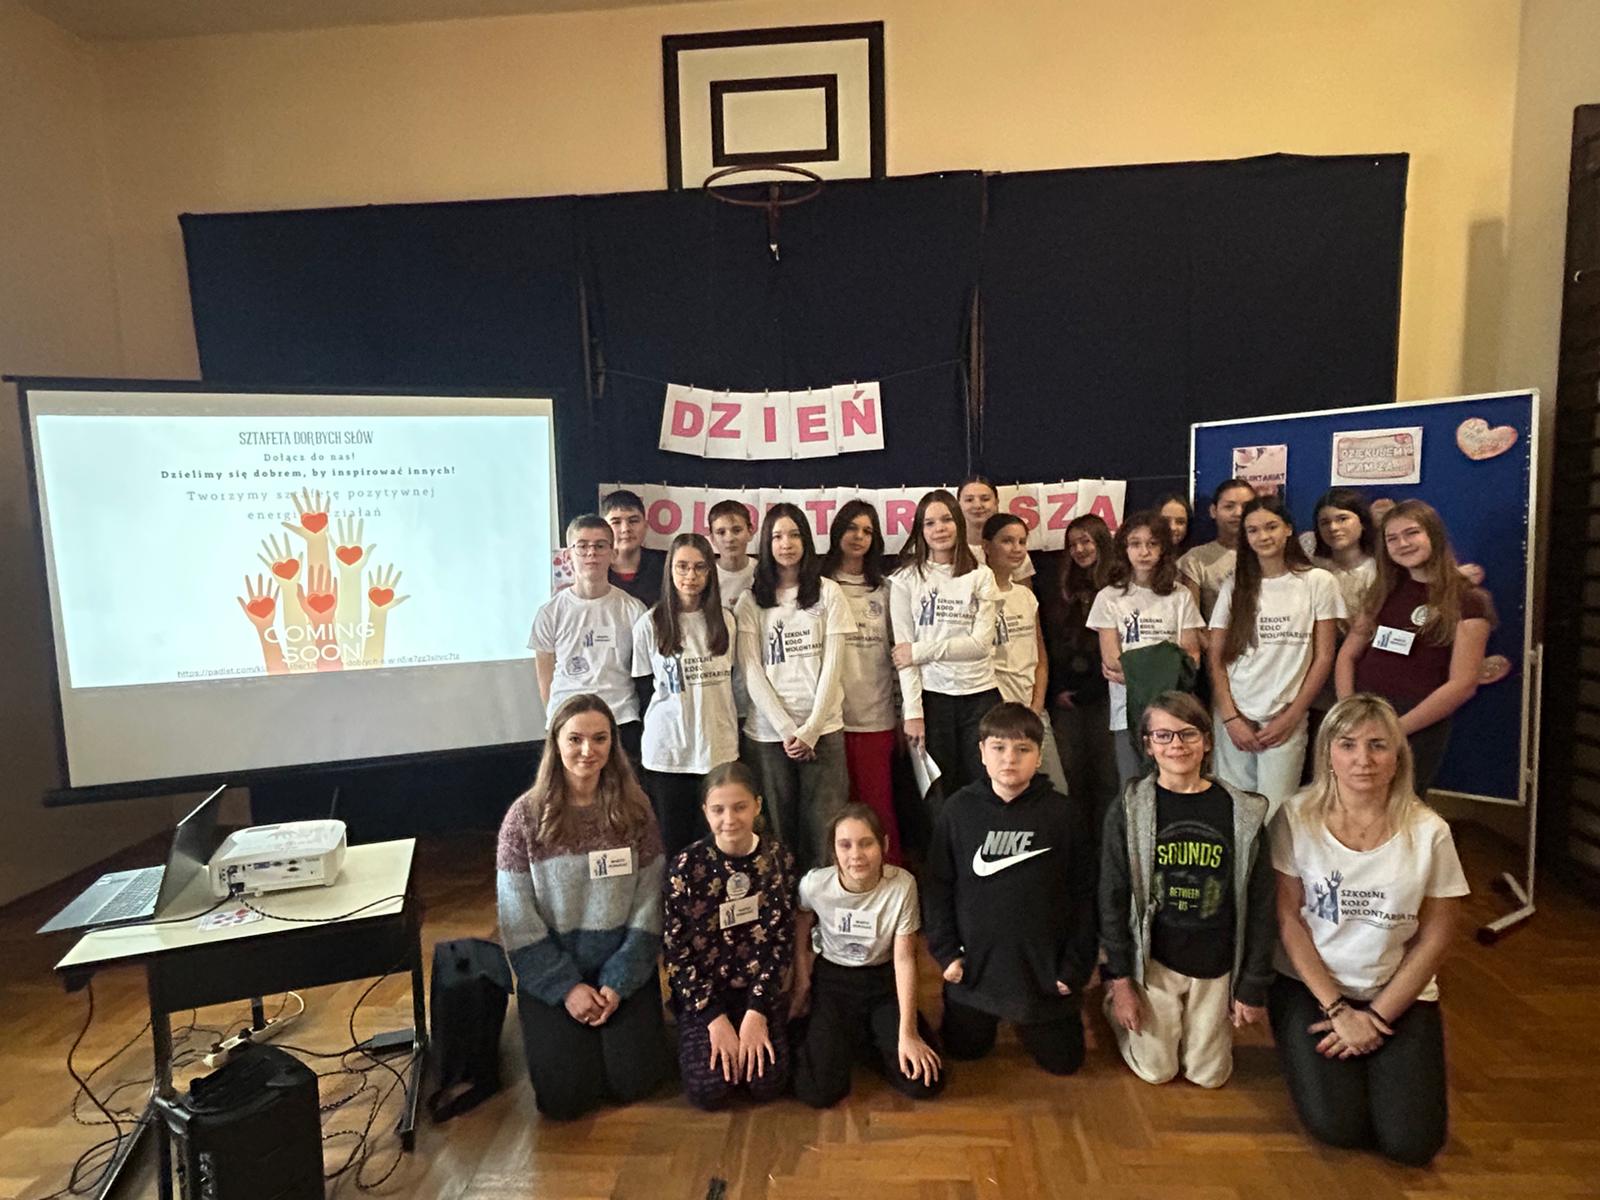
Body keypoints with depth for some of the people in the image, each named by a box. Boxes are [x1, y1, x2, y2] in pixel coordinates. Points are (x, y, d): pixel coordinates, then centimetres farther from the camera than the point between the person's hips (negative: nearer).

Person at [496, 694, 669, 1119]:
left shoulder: (634, 811, -6)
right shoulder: (525, 815, -11)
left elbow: (648, 907, -5)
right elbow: (518, 919, -9)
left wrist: (617, 984, -11)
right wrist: (567, 987, -12)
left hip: (623, 969, 1)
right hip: (551, 974, -1)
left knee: (633, 1081, -8)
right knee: (566, 1096, -9)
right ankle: (562, 1032, 23)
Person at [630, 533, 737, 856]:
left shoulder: (724, 621, 4)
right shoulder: (649, 624, -5)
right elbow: (644, 685, 4)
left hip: (719, 747, 3)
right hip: (668, 752, -2)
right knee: (673, 842, 6)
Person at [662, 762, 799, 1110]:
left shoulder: (779, 860, -8)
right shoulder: (686, 866, -14)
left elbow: (782, 942, -4)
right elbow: (674, 950, -10)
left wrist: (757, 1012, -13)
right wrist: (715, 1017, -14)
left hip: (760, 989, 1)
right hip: (702, 991, -1)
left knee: (768, 1084, -15)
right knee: (709, 1089, -16)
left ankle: (761, 1025, 16)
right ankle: (695, 1038, 16)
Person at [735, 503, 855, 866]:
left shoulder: (828, 593, 4)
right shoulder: (751, 601, 4)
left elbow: (833, 666, 0)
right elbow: (752, 673, -1)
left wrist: (809, 730, -7)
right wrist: (786, 729, -8)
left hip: (823, 728, 0)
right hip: (768, 731, 0)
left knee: (824, 829, 0)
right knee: (777, 828, 4)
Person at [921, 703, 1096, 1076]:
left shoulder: (1065, 813, -11)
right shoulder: (959, 810, -8)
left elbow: (1083, 893, -5)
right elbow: (937, 885, -2)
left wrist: (1075, 965, -5)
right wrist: (945, 951, -5)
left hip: (1044, 968, -1)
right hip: (974, 966, 1)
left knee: (1063, 1061, 12)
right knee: (963, 1049, 16)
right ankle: (989, 1015, 46)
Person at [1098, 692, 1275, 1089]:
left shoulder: (1243, 813, -8)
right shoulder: (1129, 809, -12)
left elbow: (1261, 905, -2)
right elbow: (1112, 897, -8)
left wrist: (1253, 987, 0)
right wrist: (1119, 980, -7)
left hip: (1215, 965, 2)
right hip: (1152, 957, -1)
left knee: (1209, 1075, 13)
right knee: (1157, 1070, 7)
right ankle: (1115, 1006, 34)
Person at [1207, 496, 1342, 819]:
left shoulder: (1318, 582, 1)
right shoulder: (1234, 586, 5)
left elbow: (1323, 657, 1)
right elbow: (1215, 657, 3)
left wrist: (1291, 717, -3)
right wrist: (1230, 718, -5)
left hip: (1286, 718, -1)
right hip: (1234, 715, 2)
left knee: (1275, 814, -3)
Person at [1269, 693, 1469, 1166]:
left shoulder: (1428, 831, -11)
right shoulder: (1297, 818, -14)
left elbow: (1435, 939, -4)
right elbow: (1288, 920, -8)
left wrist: (1377, 1017, -7)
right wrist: (1338, 1010, -11)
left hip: (1400, 994, 2)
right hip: (1309, 984, -1)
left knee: (1412, 1142, -10)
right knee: (1336, 1126, -15)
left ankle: (1377, 1062, 20)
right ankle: (1313, 1055, 17)